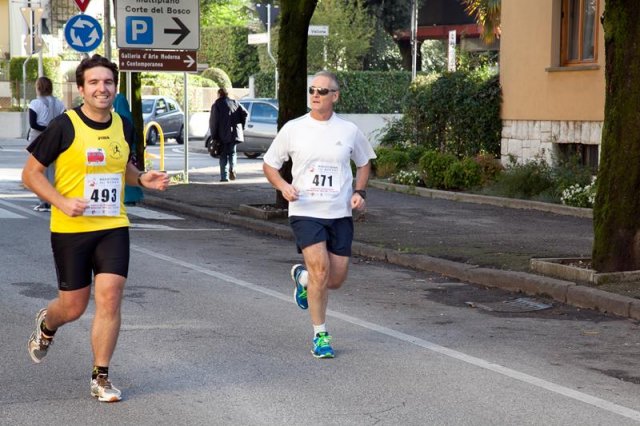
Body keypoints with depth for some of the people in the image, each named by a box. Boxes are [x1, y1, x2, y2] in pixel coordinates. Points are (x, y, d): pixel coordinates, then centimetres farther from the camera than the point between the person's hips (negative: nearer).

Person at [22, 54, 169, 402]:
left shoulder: (123, 126, 4)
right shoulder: (64, 126, -11)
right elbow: (30, 173, -5)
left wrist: (143, 178, 1)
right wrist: (63, 202, -19)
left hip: (113, 227, 3)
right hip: (70, 229, -3)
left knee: (109, 298, -8)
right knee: (73, 306, 6)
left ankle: (100, 378, 5)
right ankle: (46, 324, 44)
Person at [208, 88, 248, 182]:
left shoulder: (216, 105, 1)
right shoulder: (235, 103, 11)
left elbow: (213, 121, -5)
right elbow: (245, 113, -1)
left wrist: (214, 135, -2)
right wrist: (242, 127, 7)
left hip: (223, 135, -2)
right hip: (234, 133, 2)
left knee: (224, 155, 6)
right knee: (232, 152, 15)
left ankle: (224, 176, 0)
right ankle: (232, 168, -12)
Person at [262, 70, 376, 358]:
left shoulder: (349, 131, 3)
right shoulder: (293, 129, -1)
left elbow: (364, 163, 19)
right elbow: (269, 164, 8)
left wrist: (359, 192, 2)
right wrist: (283, 186, -11)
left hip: (340, 214, 3)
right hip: (305, 212, -2)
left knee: (336, 278, 3)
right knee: (320, 269, -17)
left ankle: (302, 277, 38)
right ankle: (320, 335, -2)